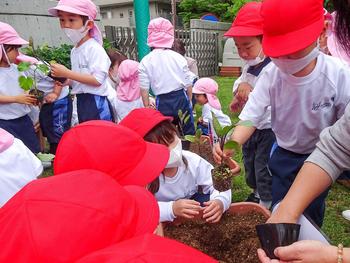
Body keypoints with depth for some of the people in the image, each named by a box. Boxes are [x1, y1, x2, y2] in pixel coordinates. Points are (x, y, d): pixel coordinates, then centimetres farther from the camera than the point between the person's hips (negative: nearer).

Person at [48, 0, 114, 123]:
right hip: (81, 101, 9)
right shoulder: (74, 50, 11)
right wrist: (63, 79, 1)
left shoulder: (95, 48, -14)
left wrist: (67, 73, -20)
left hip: (96, 102, -8)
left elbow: (97, 80, -22)